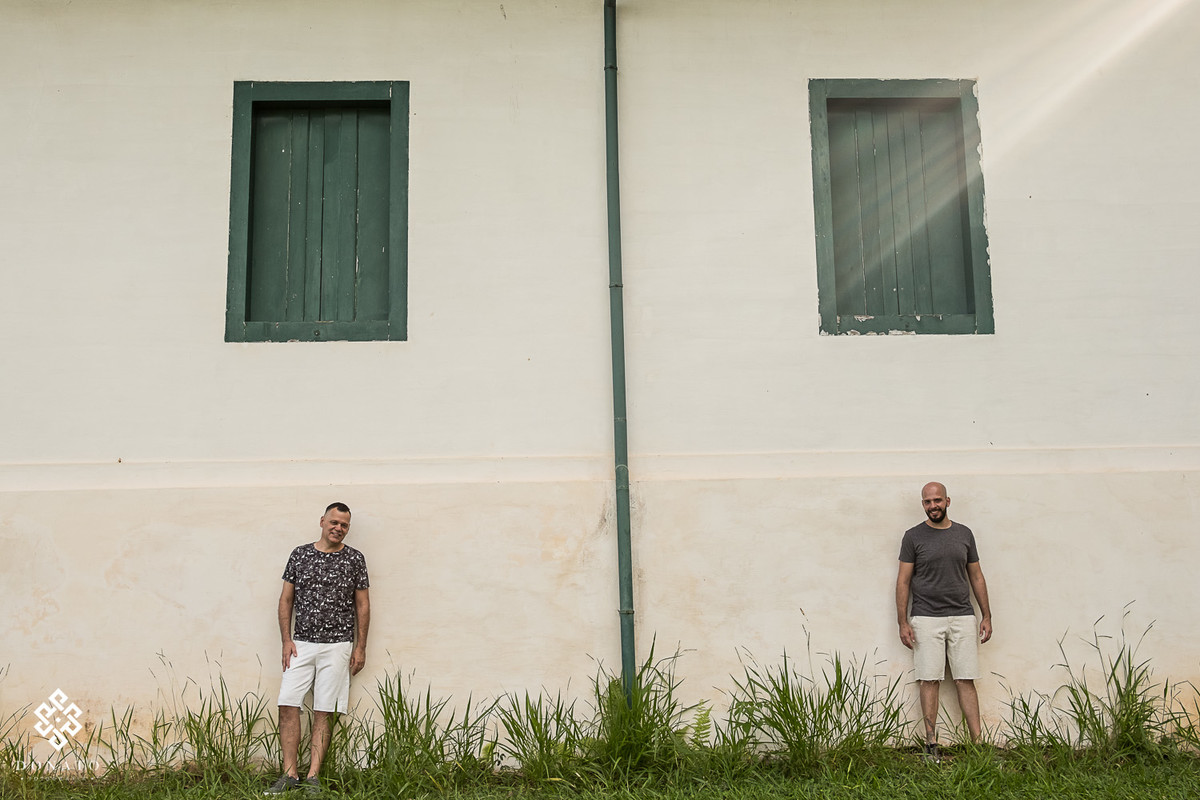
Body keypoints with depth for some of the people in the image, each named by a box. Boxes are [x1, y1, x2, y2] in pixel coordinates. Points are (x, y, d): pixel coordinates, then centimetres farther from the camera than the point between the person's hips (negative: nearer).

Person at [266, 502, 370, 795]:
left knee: (322, 713, 0)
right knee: (288, 706, -5)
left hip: (336, 647, -1)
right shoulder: (299, 555, 4)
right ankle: (290, 774, 4)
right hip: (301, 644, 2)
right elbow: (286, 599, 7)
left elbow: (363, 605, 5)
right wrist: (286, 640, -1)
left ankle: (312, 777, 5)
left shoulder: (355, 559, 2)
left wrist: (360, 647, 1)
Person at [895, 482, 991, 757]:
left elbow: (976, 576, 15)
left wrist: (986, 616, 11)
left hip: (962, 618, 2)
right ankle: (931, 744, 3)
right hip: (926, 619, -2)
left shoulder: (964, 534, 10)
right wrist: (903, 622, -5)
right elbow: (903, 580, 1)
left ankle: (977, 742, 5)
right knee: (930, 681, -1)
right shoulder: (913, 536, 1)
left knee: (965, 681, 2)